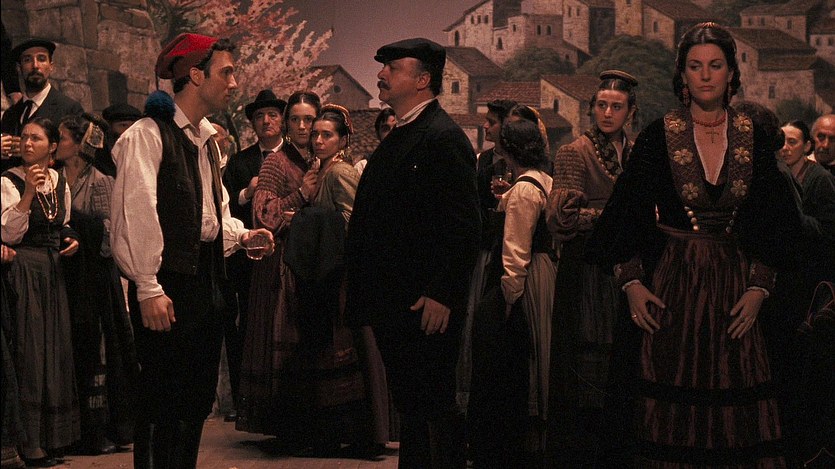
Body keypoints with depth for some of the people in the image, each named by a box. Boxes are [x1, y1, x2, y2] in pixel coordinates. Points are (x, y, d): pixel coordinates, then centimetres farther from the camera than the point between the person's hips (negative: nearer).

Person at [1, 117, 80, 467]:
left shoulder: (60, 183, 11)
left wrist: (71, 240, 4)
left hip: (53, 272, 6)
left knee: (55, 348, 8)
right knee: (29, 350, -6)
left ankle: (52, 434, 18)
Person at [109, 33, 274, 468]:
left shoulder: (205, 139, 17)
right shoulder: (148, 135, -11)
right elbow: (137, 214, -18)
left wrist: (242, 235, 7)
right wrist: (148, 289, -21)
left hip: (205, 280, 9)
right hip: (169, 283, -9)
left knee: (198, 397, 14)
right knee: (161, 401, -3)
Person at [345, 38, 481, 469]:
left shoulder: (443, 138, -13)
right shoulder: (397, 139, 17)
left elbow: (463, 226, -19)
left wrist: (442, 296, -22)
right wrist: (360, 292, 16)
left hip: (427, 306, -9)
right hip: (393, 303, 9)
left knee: (435, 405, -2)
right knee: (408, 404, 15)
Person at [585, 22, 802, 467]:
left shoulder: (755, 137, 4)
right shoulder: (658, 135, -3)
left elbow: (774, 220, 8)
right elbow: (626, 213, 0)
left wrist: (759, 288, -1)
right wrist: (632, 282, -8)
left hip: (734, 286, 2)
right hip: (673, 284, -2)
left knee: (738, 413, 4)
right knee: (672, 411, 1)